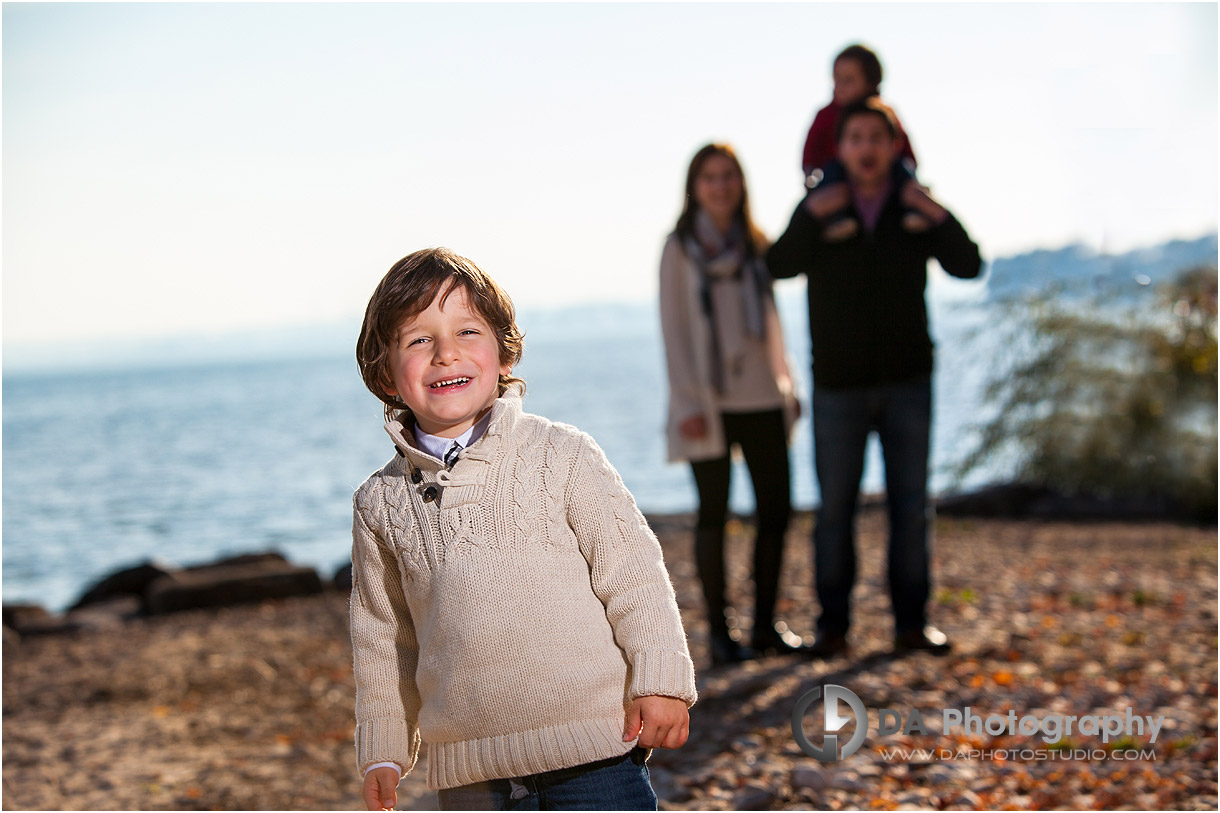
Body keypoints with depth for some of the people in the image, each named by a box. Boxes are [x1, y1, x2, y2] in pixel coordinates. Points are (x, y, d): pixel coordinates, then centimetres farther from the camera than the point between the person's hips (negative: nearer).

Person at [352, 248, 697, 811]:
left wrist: (660, 680, -6)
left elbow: (633, 573, -1)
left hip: (593, 748, -3)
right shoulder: (380, 504, 6)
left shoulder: (561, 456, -3)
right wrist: (382, 751, 16)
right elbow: (381, 634, 15)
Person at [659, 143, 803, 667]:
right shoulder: (680, 248, 1)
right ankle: (719, 632, 5)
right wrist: (687, 402, -11)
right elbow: (673, 328, -3)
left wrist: (787, 386, 12)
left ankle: (766, 625, 13)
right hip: (709, 402, -4)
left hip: (762, 397, 4)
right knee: (714, 513, -1)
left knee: (775, 510, 2)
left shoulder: (757, 245, 13)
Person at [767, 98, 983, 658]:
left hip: (907, 381, 1)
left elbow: (967, 266, -10)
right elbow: (780, 266, -18)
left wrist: (937, 215, -23)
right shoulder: (818, 209, -2)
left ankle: (911, 623, 9)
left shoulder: (916, 209, 0)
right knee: (835, 507, 1)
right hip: (839, 385, -1)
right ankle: (833, 624, 11)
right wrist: (815, 212, -26)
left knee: (910, 503, 1)